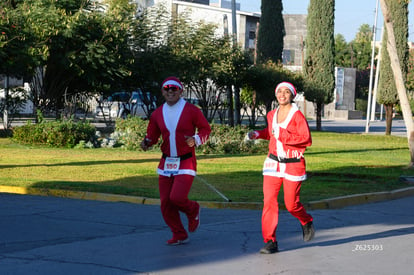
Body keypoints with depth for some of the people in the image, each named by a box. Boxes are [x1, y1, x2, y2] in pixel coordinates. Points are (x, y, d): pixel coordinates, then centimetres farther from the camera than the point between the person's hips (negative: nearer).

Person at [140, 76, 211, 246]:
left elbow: (205, 128, 3)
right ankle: (180, 235, 21)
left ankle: (193, 210, 18)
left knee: (177, 197, -18)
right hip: (166, 163, 5)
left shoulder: (191, 110, -5)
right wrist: (147, 142, -7)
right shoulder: (157, 114, 7)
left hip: (186, 163, -5)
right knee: (165, 203, 3)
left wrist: (196, 140, -16)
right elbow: (152, 135, 15)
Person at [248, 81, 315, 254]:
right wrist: (258, 134, 12)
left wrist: (282, 134, -23)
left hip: (293, 164, -4)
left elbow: (306, 139, -19)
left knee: (291, 204, 1)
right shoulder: (272, 115, 9)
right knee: (269, 200, -7)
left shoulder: (298, 116, -9)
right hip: (273, 163, 5)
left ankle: (306, 222, 35)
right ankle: (270, 241, -3)